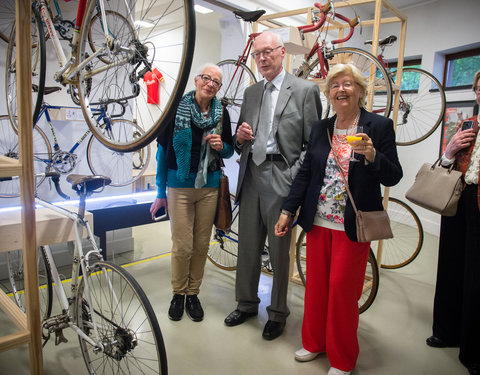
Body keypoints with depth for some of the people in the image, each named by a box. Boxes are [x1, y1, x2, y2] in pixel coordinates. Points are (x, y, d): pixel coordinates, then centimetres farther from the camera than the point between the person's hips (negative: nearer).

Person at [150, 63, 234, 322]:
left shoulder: (221, 114, 5)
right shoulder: (176, 109, -3)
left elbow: (229, 150, 15)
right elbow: (163, 150, -1)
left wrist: (221, 146, -10)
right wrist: (161, 193, -1)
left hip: (209, 187, 3)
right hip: (180, 186, -2)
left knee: (201, 244, 9)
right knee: (182, 246, -2)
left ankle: (193, 293, 27)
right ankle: (178, 293, 22)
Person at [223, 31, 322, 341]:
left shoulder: (305, 90, -1)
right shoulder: (251, 93, 16)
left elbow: (313, 142, -6)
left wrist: (295, 177, -14)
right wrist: (240, 137, -1)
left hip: (281, 178, -5)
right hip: (250, 175, 6)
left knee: (279, 250, 5)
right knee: (247, 246, 14)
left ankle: (278, 313, 25)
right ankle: (247, 304, 34)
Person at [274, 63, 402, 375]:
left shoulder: (380, 126, -5)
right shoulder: (320, 128, 7)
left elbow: (393, 177, -6)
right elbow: (305, 173, 8)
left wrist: (372, 155, -25)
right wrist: (287, 211, 5)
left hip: (353, 226, -4)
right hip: (318, 221, 4)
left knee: (342, 289, 5)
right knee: (316, 285, 13)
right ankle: (314, 342, 36)